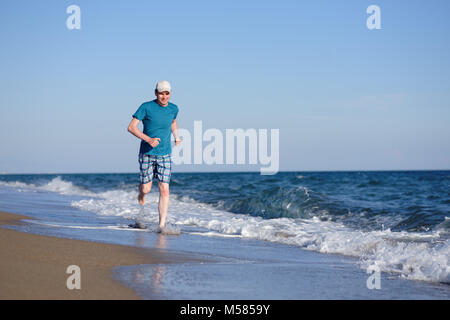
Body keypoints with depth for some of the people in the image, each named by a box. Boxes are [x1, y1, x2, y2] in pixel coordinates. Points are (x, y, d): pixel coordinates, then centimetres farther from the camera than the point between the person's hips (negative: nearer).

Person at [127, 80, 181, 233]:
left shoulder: (173, 109, 4)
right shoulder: (146, 107, -9)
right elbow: (131, 127, -12)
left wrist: (176, 136, 14)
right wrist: (148, 139, -22)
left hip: (165, 155, 2)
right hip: (147, 153, -2)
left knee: (164, 190, -9)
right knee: (146, 189, 2)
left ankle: (162, 224, -8)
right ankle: (141, 194, 41)